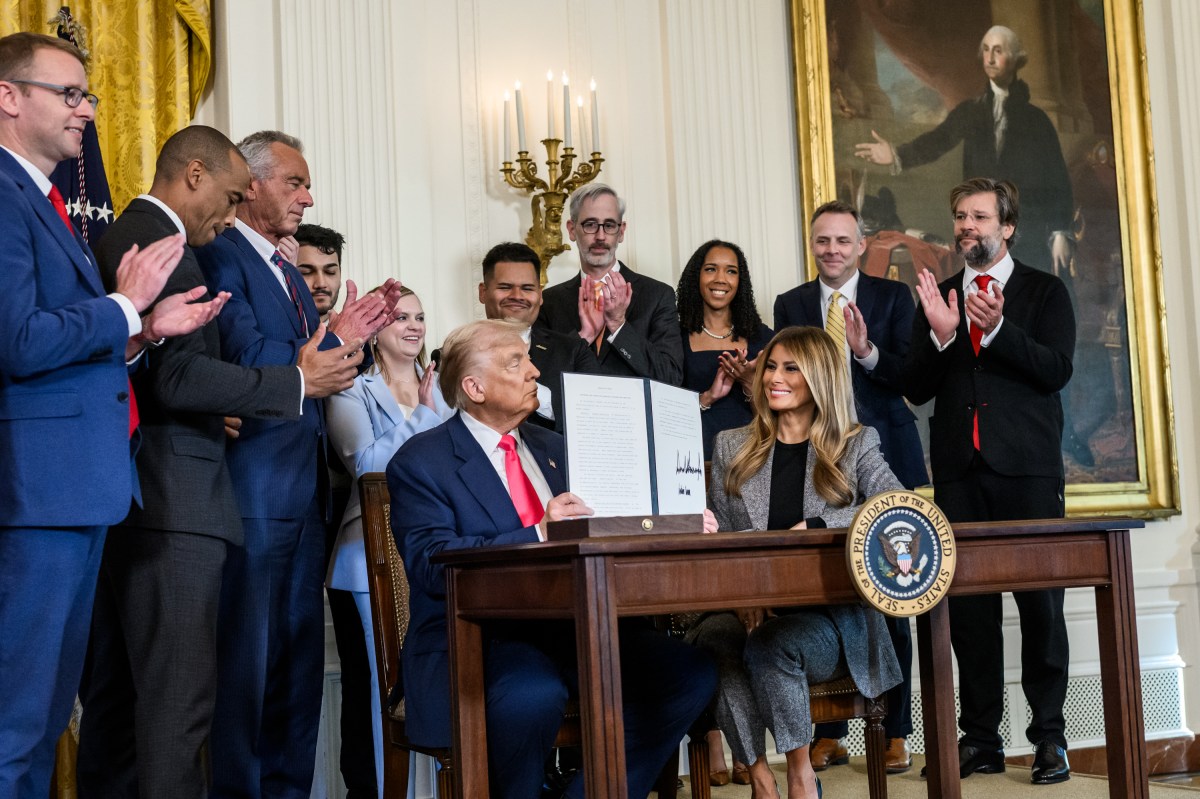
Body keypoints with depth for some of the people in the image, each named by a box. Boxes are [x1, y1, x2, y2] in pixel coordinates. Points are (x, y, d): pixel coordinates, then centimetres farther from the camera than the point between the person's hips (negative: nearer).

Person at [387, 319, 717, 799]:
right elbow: (431, 564, -16)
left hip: (567, 627, 7)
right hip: (474, 638, -6)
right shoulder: (422, 462, -2)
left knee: (690, 673, -14)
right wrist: (538, 535, -26)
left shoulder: (551, 446, 20)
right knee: (535, 694, -38)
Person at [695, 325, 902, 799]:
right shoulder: (731, 448, 17)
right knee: (709, 637, -33)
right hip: (754, 612, 2)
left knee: (768, 646, -34)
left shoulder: (856, 446, 10)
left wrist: (817, 526, -20)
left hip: (832, 614, -2)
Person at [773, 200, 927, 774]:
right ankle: (829, 733, 10)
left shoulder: (893, 297, 5)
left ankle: (896, 732, 8)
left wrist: (869, 352, -21)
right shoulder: (790, 305, 12)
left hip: (882, 455, -1)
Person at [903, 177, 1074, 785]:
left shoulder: (1044, 292, 7)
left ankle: (1049, 736, 7)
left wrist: (997, 328, -20)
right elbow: (916, 389, 8)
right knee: (968, 607, 4)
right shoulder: (938, 295, 15)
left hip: (1027, 468, -3)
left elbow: (1056, 370, -7)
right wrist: (940, 336, -10)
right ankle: (980, 738, 10)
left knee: (1040, 603, -2)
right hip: (960, 471, 3)